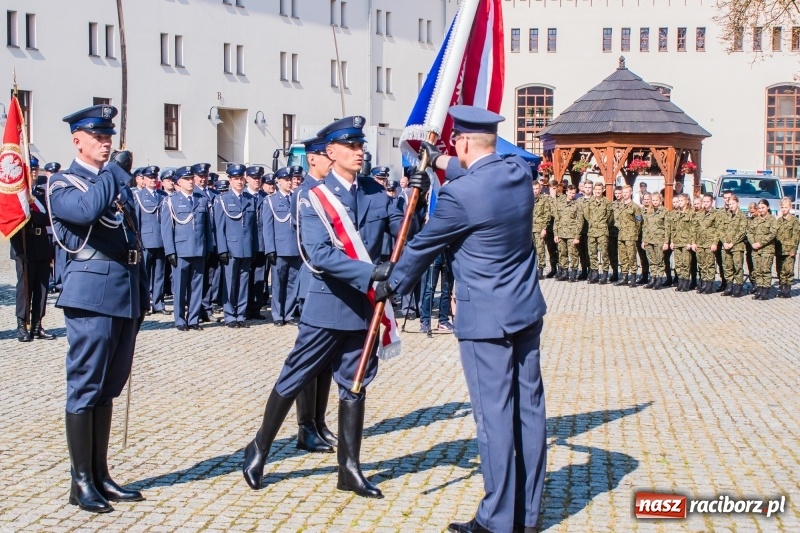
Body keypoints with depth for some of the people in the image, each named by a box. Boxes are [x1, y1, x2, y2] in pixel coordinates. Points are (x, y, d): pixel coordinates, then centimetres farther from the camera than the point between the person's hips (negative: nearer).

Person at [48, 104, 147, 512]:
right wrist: (115, 171, -14)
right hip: (93, 290, -7)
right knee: (85, 387, -3)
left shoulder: (117, 181, 19)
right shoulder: (63, 183, -3)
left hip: (127, 291, 7)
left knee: (108, 388, 11)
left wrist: (141, 292, 17)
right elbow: (86, 210, -27)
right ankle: (81, 483, 3)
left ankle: (100, 476, 18)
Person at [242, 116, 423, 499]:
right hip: (327, 307, -4)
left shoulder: (376, 193, 4)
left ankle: (349, 469, 20)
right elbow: (320, 255, -22)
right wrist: (372, 271, -31)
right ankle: (259, 449, 24)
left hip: (363, 307, 4)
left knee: (355, 385, 11)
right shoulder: (313, 198, -10)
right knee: (294, 380, 6)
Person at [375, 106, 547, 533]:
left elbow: (423, 245, -3)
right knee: (528, 408, 11)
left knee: (494, 416, -2)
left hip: (486, 320, -8)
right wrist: (438, 161, 35)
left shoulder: (459, 193, -18)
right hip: (527, 310, 8)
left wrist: (391, 285, 12)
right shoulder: (519, 171, 2)